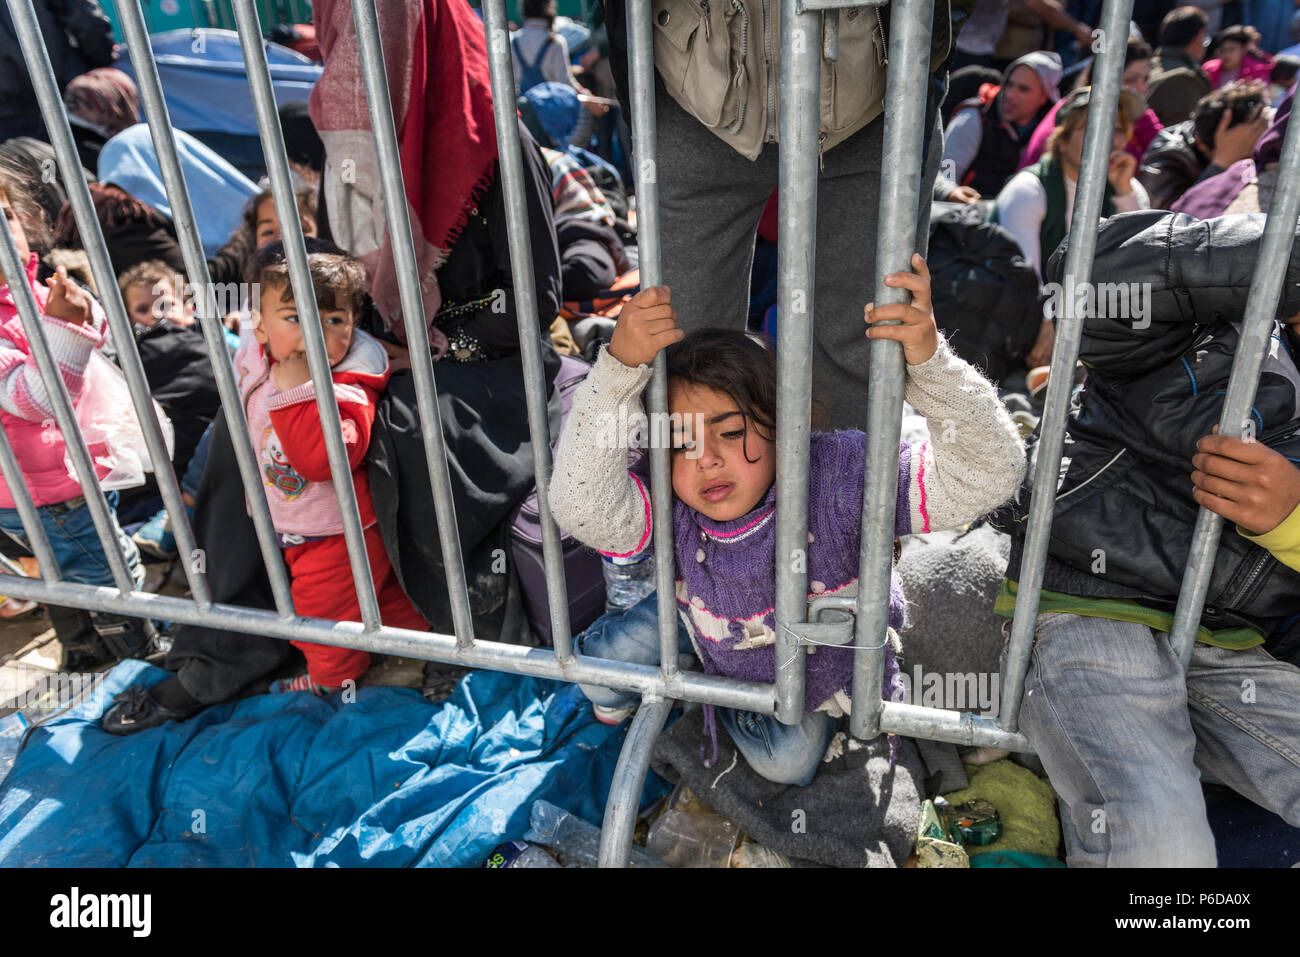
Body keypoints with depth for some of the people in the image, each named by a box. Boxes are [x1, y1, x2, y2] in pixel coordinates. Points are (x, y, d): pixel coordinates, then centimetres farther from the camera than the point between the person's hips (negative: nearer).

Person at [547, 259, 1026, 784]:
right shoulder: (670, 509, -33)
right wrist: (619, 366, -62)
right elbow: (581, 505, -53)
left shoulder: (838, 475, -40)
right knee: (611, 655, -14)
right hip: (717, 636, 1)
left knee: (787, 761, -5)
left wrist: (928, 360, -63)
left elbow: (987, 474, -47)